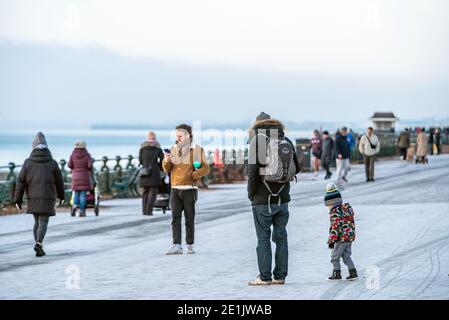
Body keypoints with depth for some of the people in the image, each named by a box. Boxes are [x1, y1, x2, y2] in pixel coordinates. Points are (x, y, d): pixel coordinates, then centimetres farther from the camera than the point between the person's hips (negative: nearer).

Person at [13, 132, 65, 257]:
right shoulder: (52, 163, -2)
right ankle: (38, 244, -23)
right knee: (43, 223, -2)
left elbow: (20, 181, -1)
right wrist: (61, 195, 21)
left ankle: (39, 247, 15)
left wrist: (18, 199, 3)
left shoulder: (28, 162, 1)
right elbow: (59, 181, 4)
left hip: (32, 198, 2)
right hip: (47, 199, -2)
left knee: (37, 222, 17)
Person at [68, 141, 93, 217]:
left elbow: (70, 165, -6)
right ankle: (82, 211, -1)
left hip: (75, 176, 2)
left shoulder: (73, 155, -2)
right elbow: (90, 166, -14)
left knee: (76, 193, 14)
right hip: (85, 176, -2)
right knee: (83, 194, 2)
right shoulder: (87, 155, -6)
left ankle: (75, 205, -12)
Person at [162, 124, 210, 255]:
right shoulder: (173, 149, 12)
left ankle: (190, 246, 12)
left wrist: (195, 174, -19)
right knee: (175, 218, -6)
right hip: (175, 189, 3)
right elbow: (167, 169, 10)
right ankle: (177, 246, -10)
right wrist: (166, 161, -11)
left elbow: (206, 168, -3)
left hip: (189, 190, -3)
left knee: (189, 219, 3)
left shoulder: (197, 150, 0)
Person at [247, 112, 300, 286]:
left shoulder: (257, 141, -8)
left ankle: (265, 277, 1)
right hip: (282, 199, 4)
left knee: (263, 238, 1)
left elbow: (253, 169, -16)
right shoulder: (286, 141, 6)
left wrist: (251, 192, -3)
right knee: (281, 237, 10)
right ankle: (280, 276, 12)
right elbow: (296, 168, 11)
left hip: (262, 200, -4)